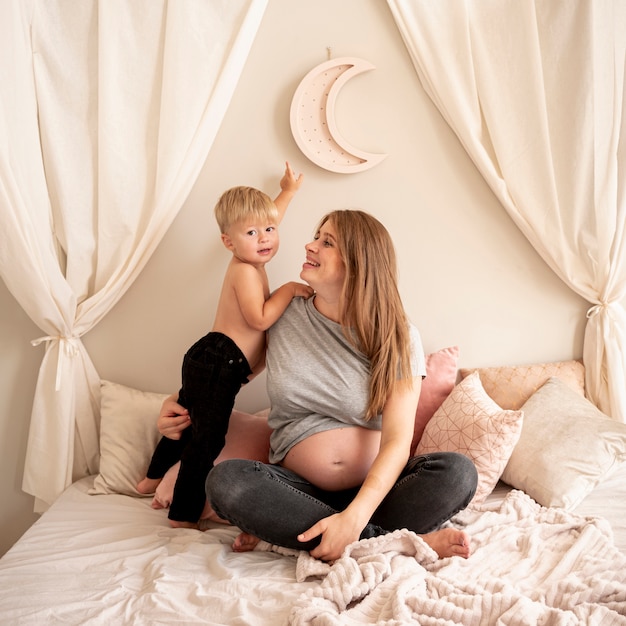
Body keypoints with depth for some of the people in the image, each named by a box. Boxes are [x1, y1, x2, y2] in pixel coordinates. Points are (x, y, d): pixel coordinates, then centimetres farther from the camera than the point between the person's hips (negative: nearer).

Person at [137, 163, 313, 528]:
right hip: (219, 364, -11)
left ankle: (153, 479, 43)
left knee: (189, 422, 25)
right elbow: (259, 319, -23)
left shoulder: (248, 261, 13)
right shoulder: (246, 271, -15)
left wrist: (288, 192, 43)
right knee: (208, 438, -6)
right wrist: (288, 290, -13)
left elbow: (266, 216, 31)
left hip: (207, 361, 11)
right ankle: (184, 515, 2)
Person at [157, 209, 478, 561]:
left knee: (458, 472, -28)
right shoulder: (283, 317, 2)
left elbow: (397, 441, -13)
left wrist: (354, 519, -27)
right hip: (300, 488, 2)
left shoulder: (398, 338, -4)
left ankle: (285, 531, -24)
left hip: (374, 488, -1)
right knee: (225, 480, -29)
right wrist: (183, 402, 1)